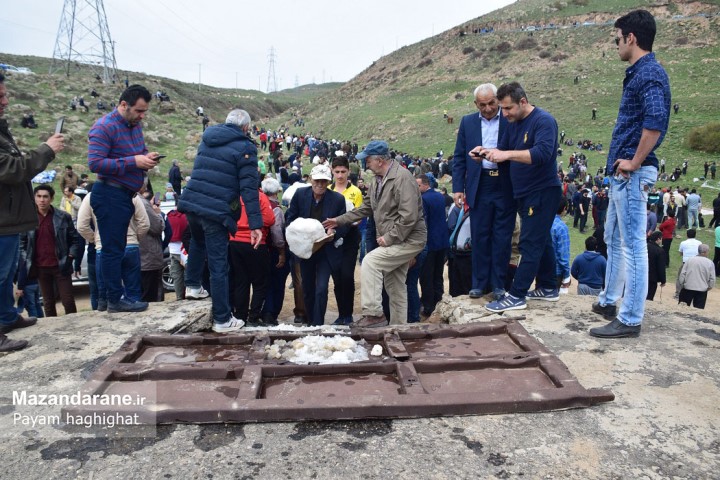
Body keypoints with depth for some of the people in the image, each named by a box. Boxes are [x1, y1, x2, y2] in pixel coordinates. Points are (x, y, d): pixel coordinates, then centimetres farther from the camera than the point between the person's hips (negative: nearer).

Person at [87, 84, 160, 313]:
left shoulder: (135, 124, 11)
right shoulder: (104, 127, -14)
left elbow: (139, 150, 24)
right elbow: (95, 163, -21)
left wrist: (147, 157, -1)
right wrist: (134, 161, -24)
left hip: (125, 195, 9)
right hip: (110, 194, -9)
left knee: (116, 248, 14)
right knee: (113, 249, -4)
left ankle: (111, 296, 23)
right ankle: (115, 299, 3)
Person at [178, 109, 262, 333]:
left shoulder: (208, 139, 15)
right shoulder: (244, 147, -6)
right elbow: (249, 188, -12)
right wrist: (255, 224, -13)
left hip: (191, 203, 6)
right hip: (216, 212, -6)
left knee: (198, 241, 36)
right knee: (218, 266, 0)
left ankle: (192, 285, 37)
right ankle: (222, 319, 7)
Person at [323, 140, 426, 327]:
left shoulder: (402, 178, -20)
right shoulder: (378, 181, 10)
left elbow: (409, 217, -27)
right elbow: (365, 208, 18)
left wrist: (389, 237, -21)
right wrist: (339, 220, 13)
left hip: (409, 240, -10)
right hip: (395, 241, 10)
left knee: (370, 262, -20)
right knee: (395, 286, 14)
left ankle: (374, 314, -15)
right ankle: (399, 326, 25)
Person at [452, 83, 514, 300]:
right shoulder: (467, 122, 8)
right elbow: (459, 157, 9)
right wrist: (458, 188, 2)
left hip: (506, 187, -2)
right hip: (479, 187, 2)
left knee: (502, 237, 5)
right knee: (479, 237, 6)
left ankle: (498, 284, 16)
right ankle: (479, 283, 17)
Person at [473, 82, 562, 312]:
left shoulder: (543, 121, -15)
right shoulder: (513, 123, 10)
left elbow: (542, 153, -29)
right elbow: (502, 151, 14)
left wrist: (508, 154, -35)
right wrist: (487, 152, -8)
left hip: (543, 192, -9)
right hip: (525, 194, 9)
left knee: (530, 244, -8)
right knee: (541, 241, 16)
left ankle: (516, 296, -7)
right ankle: (548, 288, 26)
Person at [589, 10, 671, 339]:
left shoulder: (649, 73, -13)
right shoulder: (638, 73, 18)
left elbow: (655, 121, -27)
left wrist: (634, 163, -20)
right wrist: (619, 161, 13)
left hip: (632, 174, -11)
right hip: (622, 173, 11)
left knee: (632, 244, -6)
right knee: (614, 239, 19)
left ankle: (630, 320, 2)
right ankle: (609, 301, 32)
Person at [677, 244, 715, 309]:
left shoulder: (690, 260, -4)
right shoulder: (710, 263, -4)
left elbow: (682, 274, -3)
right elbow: (712, 278, -2)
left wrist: (681, 284, 7)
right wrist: (710, 286, 14)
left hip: (688, 287, 0)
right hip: (702, 289, 0)